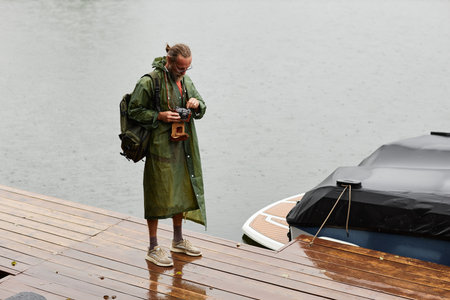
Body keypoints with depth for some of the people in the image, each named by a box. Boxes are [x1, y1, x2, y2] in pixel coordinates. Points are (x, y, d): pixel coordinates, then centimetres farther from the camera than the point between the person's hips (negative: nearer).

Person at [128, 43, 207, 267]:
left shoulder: (185, 80, 10)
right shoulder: (149, 82, -13)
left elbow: (201, 109, 18)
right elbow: (135, 111, -8)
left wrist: (197, 104, -5)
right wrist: (160, 116, -19)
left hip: (183, 146, 8)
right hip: (160, 146, -7)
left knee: (181, 191, 16)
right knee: (158, 194, -3)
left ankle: (178, 240, 33)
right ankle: (153, 249, 7)